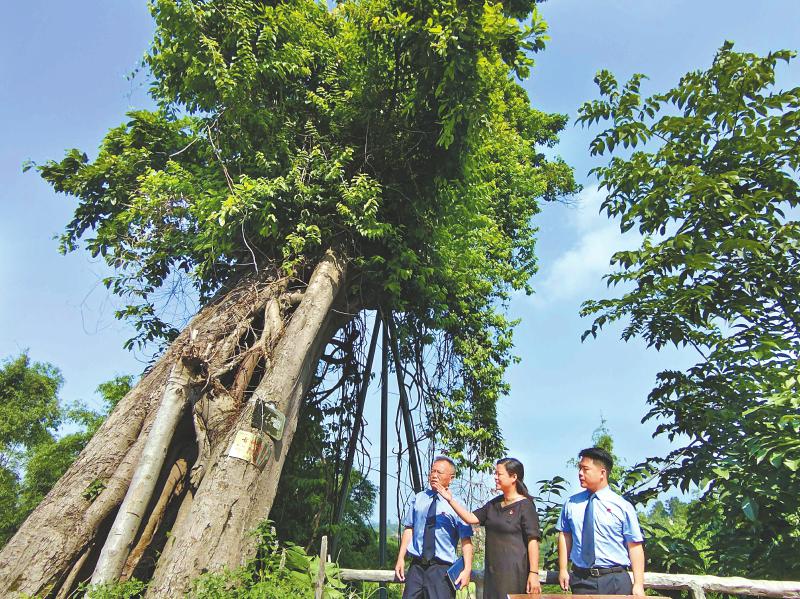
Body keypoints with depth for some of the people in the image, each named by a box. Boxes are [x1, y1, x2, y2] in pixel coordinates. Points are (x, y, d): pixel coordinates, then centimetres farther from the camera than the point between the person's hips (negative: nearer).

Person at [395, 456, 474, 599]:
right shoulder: (418, 499, 7)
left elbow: (466, 539, -8)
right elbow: (408, 529, 8)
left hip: (442, 569, -3)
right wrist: (401, 558, 1)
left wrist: (467, 569, -17)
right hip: (416, 567, 3)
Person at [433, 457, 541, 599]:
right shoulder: (494, 504, 12)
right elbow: (471, 518, 9)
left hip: (515, 572, -6)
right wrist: (450, 499, 1)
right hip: (492, 571, 7)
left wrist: (533, 574, -17)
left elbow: (533, 541, -12)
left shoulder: (525, 505, -8)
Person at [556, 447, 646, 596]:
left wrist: (638, 584, -10)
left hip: (616, 581, -2)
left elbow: (635, 546, -5)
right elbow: (565, 536, 8)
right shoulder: (571, 504, 4)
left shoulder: (622, 506, -3)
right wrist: (563, 570, 2)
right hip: (581, 580, 2)